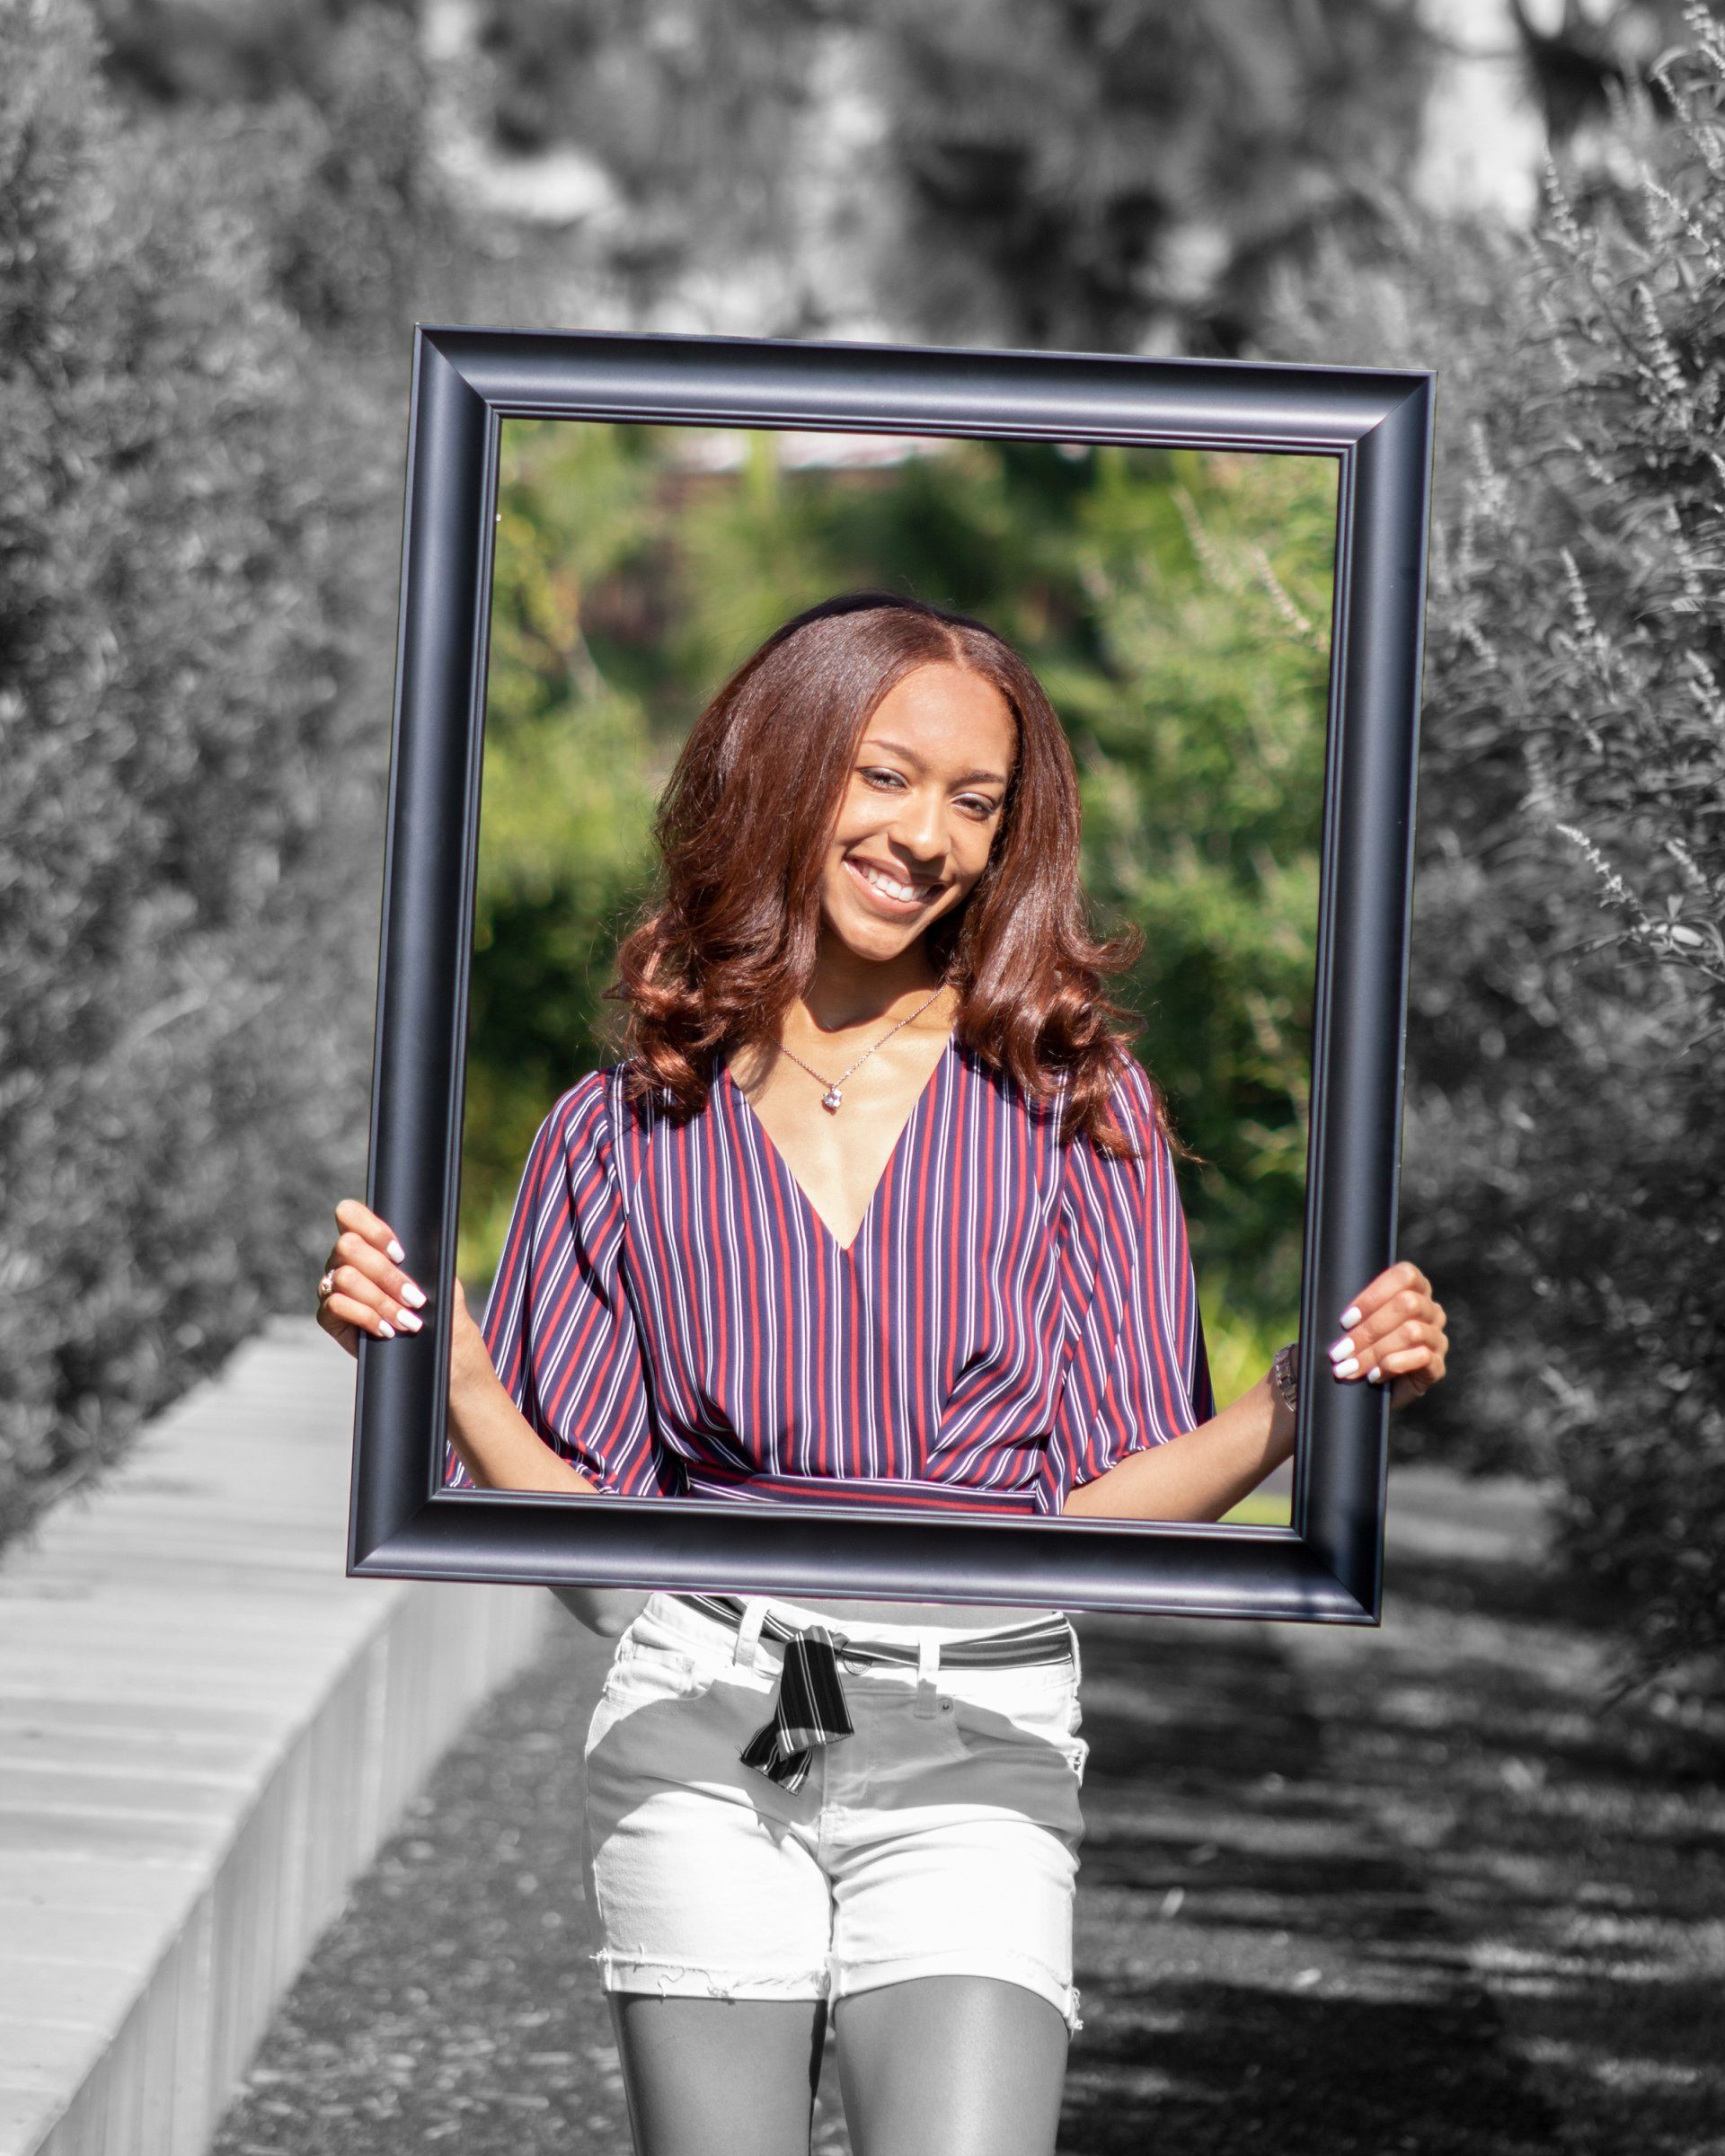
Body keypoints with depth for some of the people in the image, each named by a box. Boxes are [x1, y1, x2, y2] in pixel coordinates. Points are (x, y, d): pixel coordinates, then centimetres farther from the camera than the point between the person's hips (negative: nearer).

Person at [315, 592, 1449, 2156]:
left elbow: (1104, 1497, 2)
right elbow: (583, 1524, 8)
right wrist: (449, 1368, -7)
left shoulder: (1074, 1100, 7)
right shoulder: (627, 1131, 10)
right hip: (702, 1730, 1)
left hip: (978, 1743, -1)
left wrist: (1303, 1404, -13)